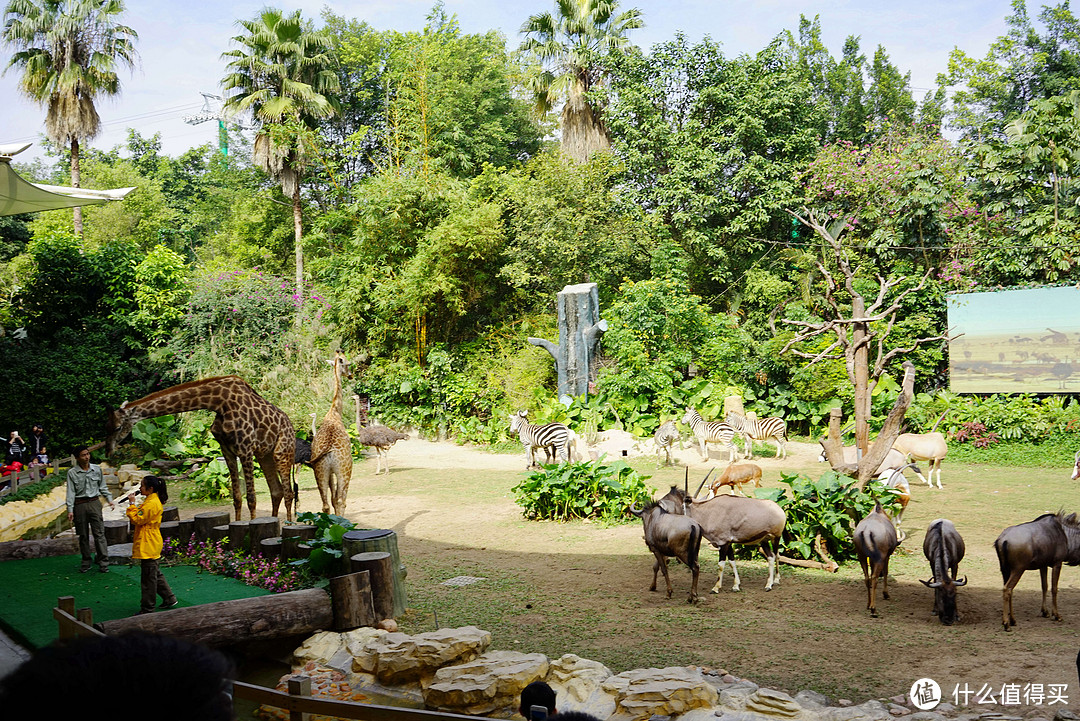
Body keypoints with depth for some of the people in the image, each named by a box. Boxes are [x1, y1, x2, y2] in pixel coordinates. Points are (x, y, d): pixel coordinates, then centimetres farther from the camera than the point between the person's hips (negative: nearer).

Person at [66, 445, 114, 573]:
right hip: (79, 505, -1)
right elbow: (71, 492, -2)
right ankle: (86, 562, 19)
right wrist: (70, 510, -7)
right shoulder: (72, 473, -2)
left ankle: (103, 562, -2)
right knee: (83, 535, 8)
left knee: (99, 533, -4)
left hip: (94, 502, 1)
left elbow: (102, 487, 14)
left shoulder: (97, 469, 4)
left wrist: (109, 499, 6)